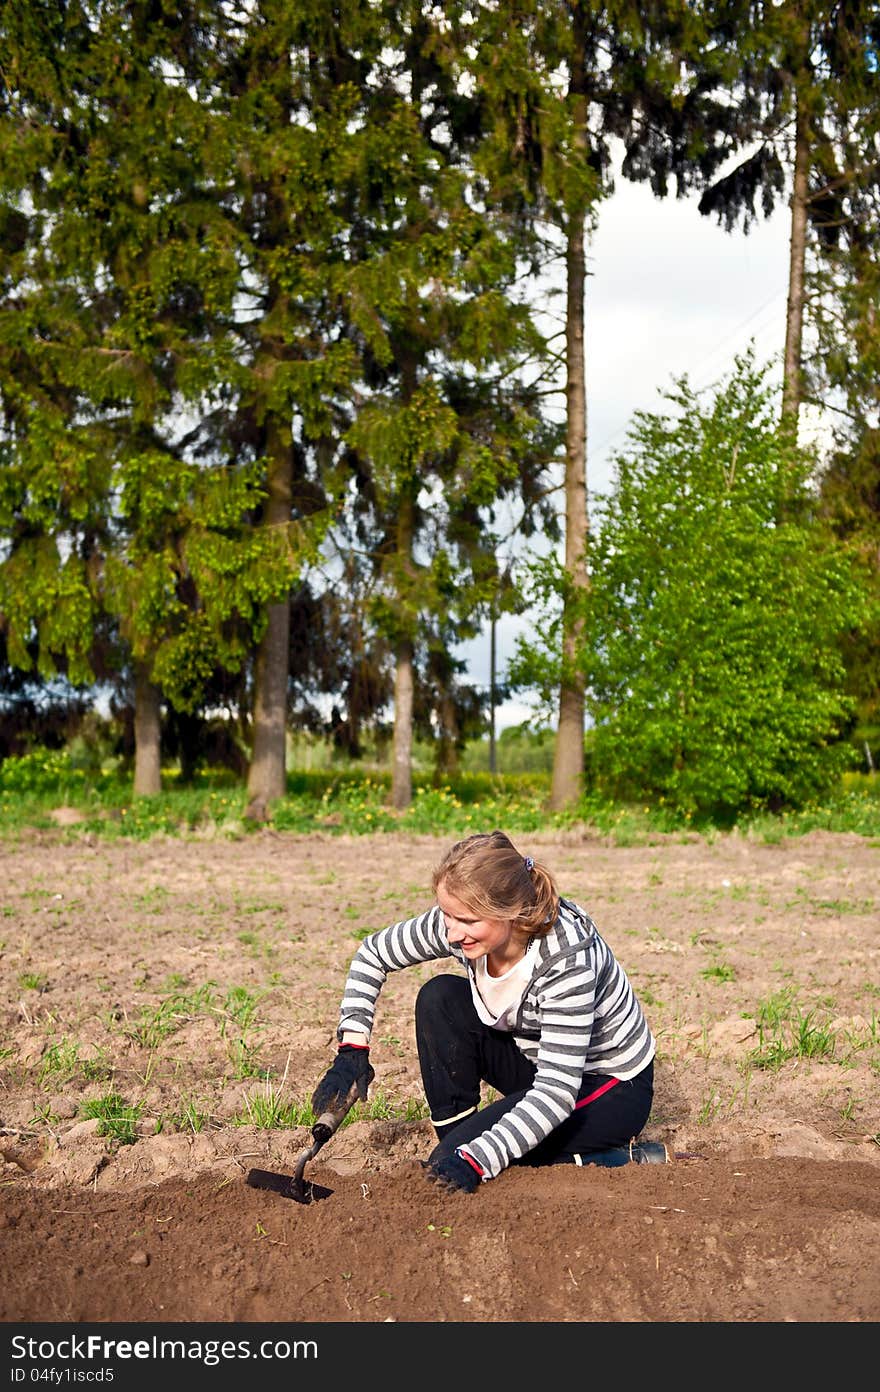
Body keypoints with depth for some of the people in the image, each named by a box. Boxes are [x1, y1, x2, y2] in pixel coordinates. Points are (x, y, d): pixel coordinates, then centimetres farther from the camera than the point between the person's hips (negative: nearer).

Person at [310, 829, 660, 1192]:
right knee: (440, 997, -15)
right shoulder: (457, 924, -19)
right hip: (540, 1057, 7)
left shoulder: (566, 957, -36)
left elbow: (557, 1092, -37)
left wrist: (476, 1159, -43)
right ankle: (458, 1139, -4)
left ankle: (620, 1159, -8)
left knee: (451, 1170, -20)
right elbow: (372, 952, -2)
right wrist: (351, 1049, -12)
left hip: (615, 1088, -7)